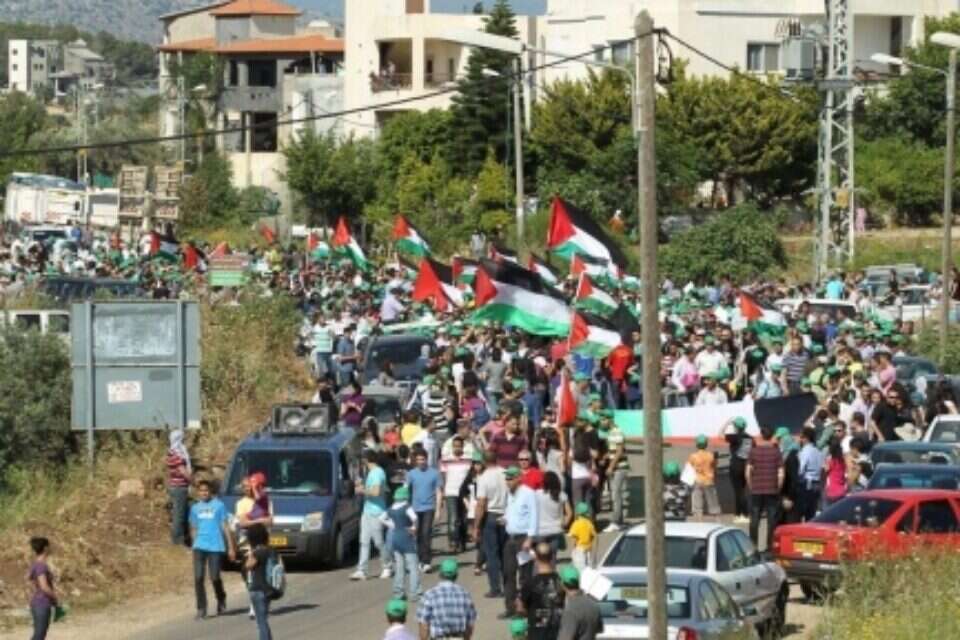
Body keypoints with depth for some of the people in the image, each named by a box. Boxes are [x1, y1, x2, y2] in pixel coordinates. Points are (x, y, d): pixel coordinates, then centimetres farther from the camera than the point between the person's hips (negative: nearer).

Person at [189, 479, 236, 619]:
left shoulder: (219, 505, 2)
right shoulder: (195, 508, 12)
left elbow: (225, 526, 3)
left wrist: (231, 547, 0)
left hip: (216, 546, -3)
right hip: (200, 546, 3)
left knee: (215, 578, -2)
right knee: (198, 577, -8)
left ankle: (221, 601, 27)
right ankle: (201, 609, -1)